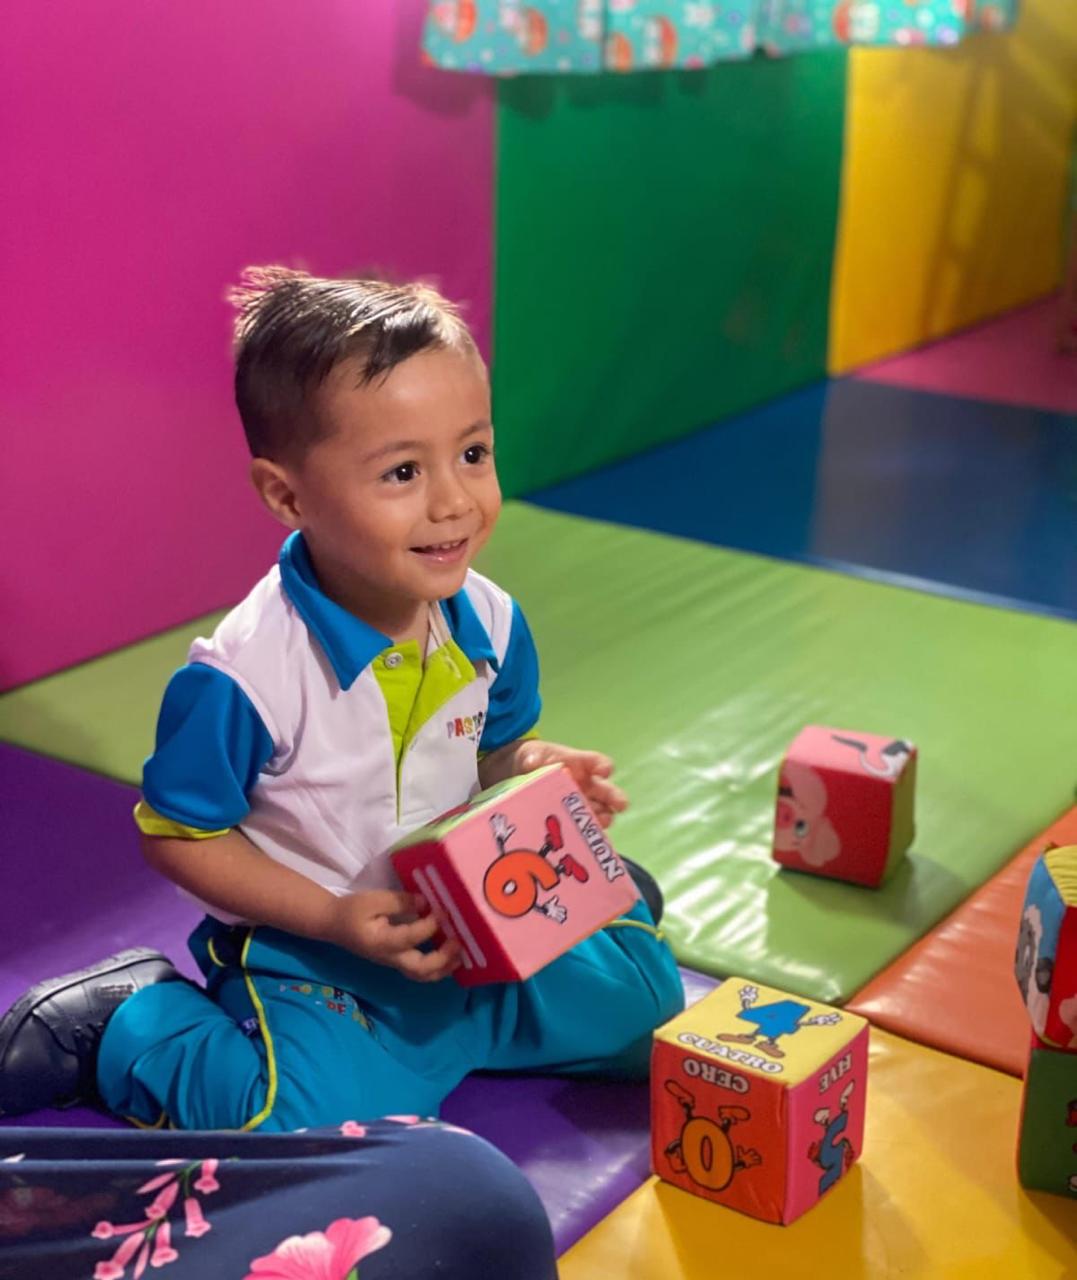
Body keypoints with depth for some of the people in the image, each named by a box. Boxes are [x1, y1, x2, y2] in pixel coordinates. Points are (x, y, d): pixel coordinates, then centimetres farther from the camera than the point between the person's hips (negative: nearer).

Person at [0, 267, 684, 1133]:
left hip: (473, 922, 5)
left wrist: (539, 769, -15)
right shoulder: (243, 676, -27)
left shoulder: (492, 624, -8)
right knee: (306, 1119, -25)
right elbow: (178, 834, -15)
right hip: (304, 956, -5)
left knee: (640, 1000, 1)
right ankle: (124, 1022, 2)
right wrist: (336, 920, -22)